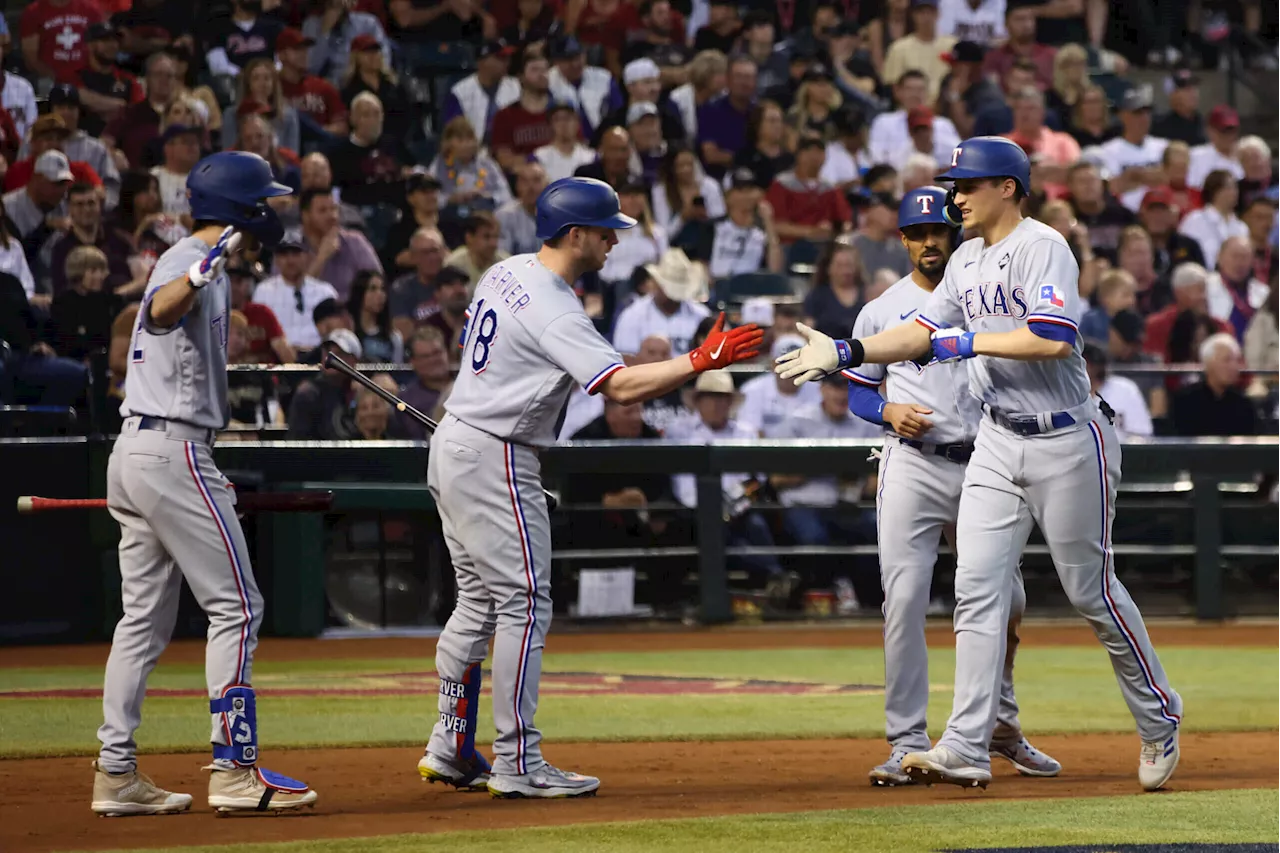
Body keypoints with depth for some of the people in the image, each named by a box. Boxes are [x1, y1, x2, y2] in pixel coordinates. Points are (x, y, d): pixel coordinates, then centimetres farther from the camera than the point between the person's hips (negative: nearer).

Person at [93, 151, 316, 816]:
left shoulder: (199, 265, 20)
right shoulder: (188, 262, -11)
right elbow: (159, 312, -34)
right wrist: (199, 276, -57)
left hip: (134, 452, 10)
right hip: (174, 451, -10)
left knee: (146, 617, 10)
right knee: (235, 605, -8)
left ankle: (116, 773, 8)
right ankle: (234, 769, -10)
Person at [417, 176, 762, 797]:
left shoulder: (504, 274, 8)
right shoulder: (554, 311, -21)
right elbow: (620, 386, -30)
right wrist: (700, 361, -32)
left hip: (452, 445, 10)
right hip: (495, 460, -10)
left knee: (479, 600, 15)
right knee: (524, 604, -7)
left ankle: (450, 749, 19)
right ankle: (517, 764, -7)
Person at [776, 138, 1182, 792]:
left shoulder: (1043, 248, -15)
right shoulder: (967, 261, 12)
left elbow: (1055, 340, -27)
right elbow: (923, 332, 13)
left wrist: (970, 341, -20)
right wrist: (846, 353, 1)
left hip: (1066, 440, -8)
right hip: (996, 442, 8)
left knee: (1091, 589, 2)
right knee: (977, 586, -4)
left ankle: (1159, 720, 21)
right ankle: (968, 748, -8)